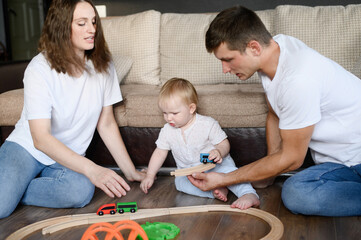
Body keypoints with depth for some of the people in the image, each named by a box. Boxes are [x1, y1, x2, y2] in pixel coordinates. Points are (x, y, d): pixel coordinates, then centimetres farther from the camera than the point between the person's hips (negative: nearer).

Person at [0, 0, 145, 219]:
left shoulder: (103, 65, -5)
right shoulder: (40, 68, -18)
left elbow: (107, 124, 1)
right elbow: (40, 138, -24)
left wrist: (131, 172, -3)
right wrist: (91, 169, -35)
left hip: (69, 157, 4)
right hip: (27, 147, -3)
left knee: (81, 191, -31)